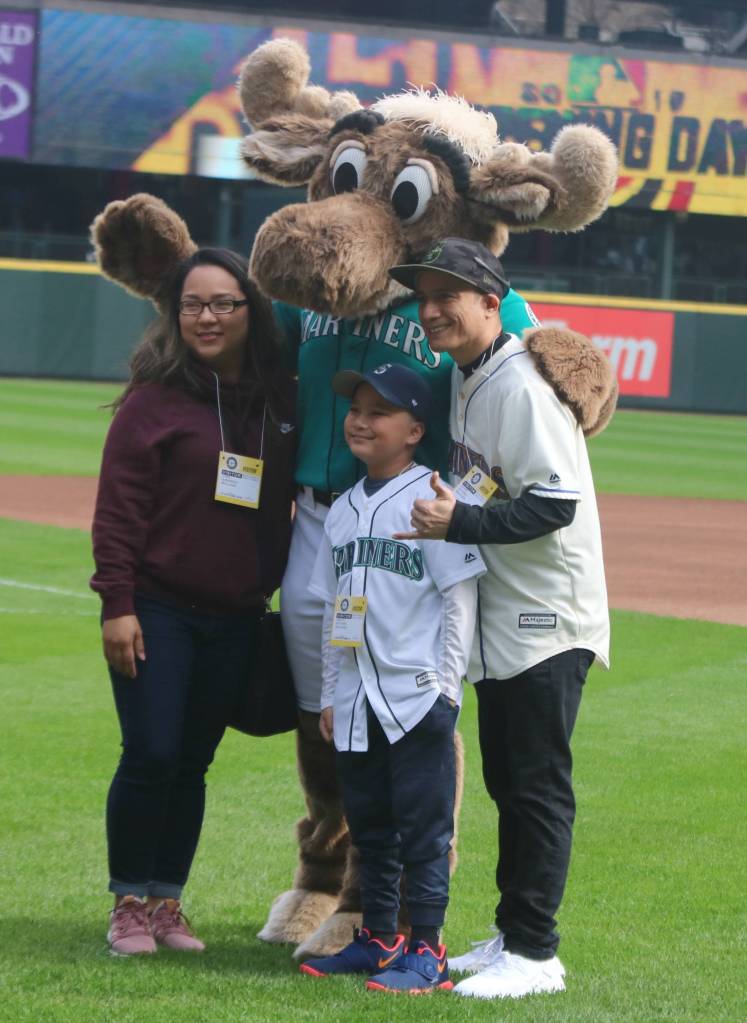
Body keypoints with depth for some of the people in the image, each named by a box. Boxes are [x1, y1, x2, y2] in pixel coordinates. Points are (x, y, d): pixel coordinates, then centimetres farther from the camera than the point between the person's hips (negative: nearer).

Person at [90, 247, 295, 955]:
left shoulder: (278, 401, 7)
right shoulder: (157, 396, -7)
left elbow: (285, 505, 17)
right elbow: (118, 504, -9)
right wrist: (117, 604, -13)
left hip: (236, 618, 4)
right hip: (157, 610, -4)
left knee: (193, 764, 9)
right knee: (151, 756, -6)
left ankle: (167, 903, 18)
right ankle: (129, 907, 6)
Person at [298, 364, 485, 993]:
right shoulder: (344, 510, 14)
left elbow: (460, 597, -10)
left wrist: (448, 684, -12)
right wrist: (330, 694, 16)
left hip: (418, 697, -7)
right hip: (358, 702, 7)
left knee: (423, 826, -4)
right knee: (369, 823, 13)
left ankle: (427, 952, 0)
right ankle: (378, 938, 23)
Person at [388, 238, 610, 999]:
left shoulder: (522, 387, -19)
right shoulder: (464, 379, 11)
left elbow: (555, 505, -25)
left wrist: (458, 524, -27)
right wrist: (445, 516, 8)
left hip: (547, 621, -10)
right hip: (499, 621, 10)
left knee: (538, 786, -5)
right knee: (507, 783, 15)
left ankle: (535, 952, 0)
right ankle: (511, 936, 24)